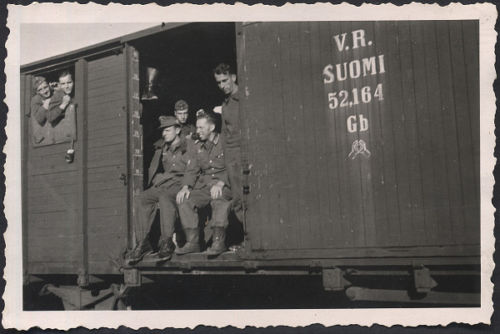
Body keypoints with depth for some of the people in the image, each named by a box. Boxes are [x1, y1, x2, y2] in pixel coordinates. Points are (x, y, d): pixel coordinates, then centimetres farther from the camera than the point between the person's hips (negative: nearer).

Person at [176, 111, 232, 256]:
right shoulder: (197, 146, 17)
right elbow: (192, 170, 12)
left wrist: (220, 183, -24)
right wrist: (185, 187, -7)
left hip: (224, 184, -5)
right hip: (203, 184, 5)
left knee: (219, 200, -37)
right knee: (184, 201, -21)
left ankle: (219, 241, -29)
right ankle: (192, 242, -16)